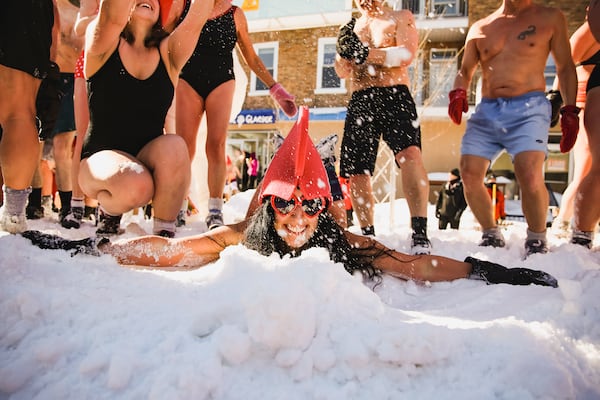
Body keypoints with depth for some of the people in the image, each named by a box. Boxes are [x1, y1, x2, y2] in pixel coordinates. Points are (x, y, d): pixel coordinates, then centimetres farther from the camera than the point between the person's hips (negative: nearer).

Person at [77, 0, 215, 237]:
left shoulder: (167, 53, 6)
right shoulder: (103, 46, 1)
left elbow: (196, 20, -10)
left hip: (150, 162, 2)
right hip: (101, 157, -1)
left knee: (174, 146, -32)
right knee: (135, 185, -34)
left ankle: (164, 233, -15)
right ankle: (109, 211, 3)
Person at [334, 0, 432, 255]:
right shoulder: (352, 28, 24)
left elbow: (407, 54, -5)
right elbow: (342, 72, 17)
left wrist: (367, 54, -16)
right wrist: (344, 49, -4)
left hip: (394, 96, -4)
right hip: (360, 102, 4)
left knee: (410, 154, -29)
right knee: (356, 173, 0)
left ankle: (420, 234, -32)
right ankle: (368, 237, 15)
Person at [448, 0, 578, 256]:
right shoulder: (479, 28, 18)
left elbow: (565, 67, 14)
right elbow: (465, 70, 20)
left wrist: (570, 110, 3)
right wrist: (458, 92, -3)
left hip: (528, 109, -3)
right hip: (485, 112, 3)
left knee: (531, 178, -22)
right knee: (470, 177, -9)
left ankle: (537, 240, 2)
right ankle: (491, 236, 13)